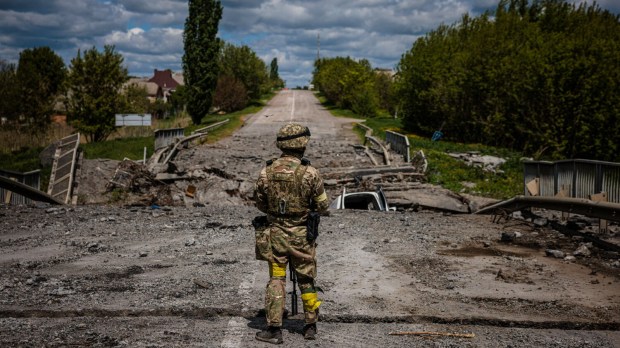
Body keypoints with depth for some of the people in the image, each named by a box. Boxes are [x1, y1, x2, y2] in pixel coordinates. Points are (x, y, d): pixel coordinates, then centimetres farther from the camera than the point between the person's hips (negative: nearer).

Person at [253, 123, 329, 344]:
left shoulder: (267, 172, -6)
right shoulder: (309, 173, -15)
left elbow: (260, 204, 6)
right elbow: (322, 206, -6)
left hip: (275, 233, 2)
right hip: (302, 235, -2)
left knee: (276, 280, 8)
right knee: (306, 281, 12)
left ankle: (274, 329, 6)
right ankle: (310, 326, 21)